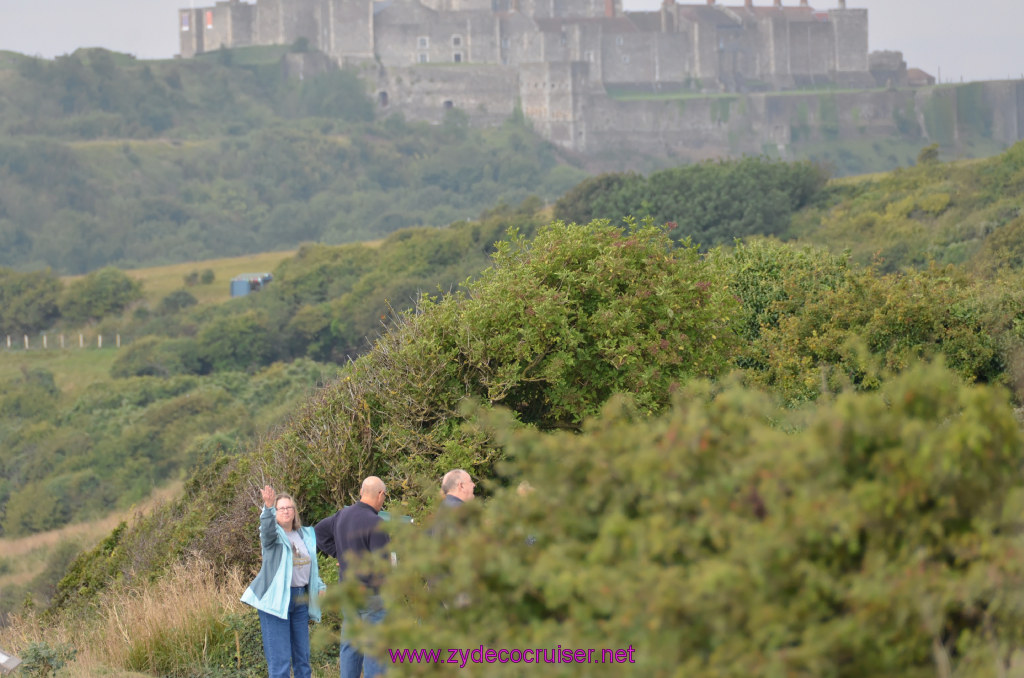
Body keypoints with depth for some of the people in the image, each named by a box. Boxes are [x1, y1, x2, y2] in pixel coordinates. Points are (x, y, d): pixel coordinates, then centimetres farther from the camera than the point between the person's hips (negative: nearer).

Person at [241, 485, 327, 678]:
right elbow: (267, 528, -30)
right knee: (280, 660, -9)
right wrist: (268, 507, -48)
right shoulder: (272, 534, -4)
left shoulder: (305, 536, 14)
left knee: (302, 657, 12)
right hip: (276, 599, -6)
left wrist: (320, 587, 8)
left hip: (300, 600, 6)